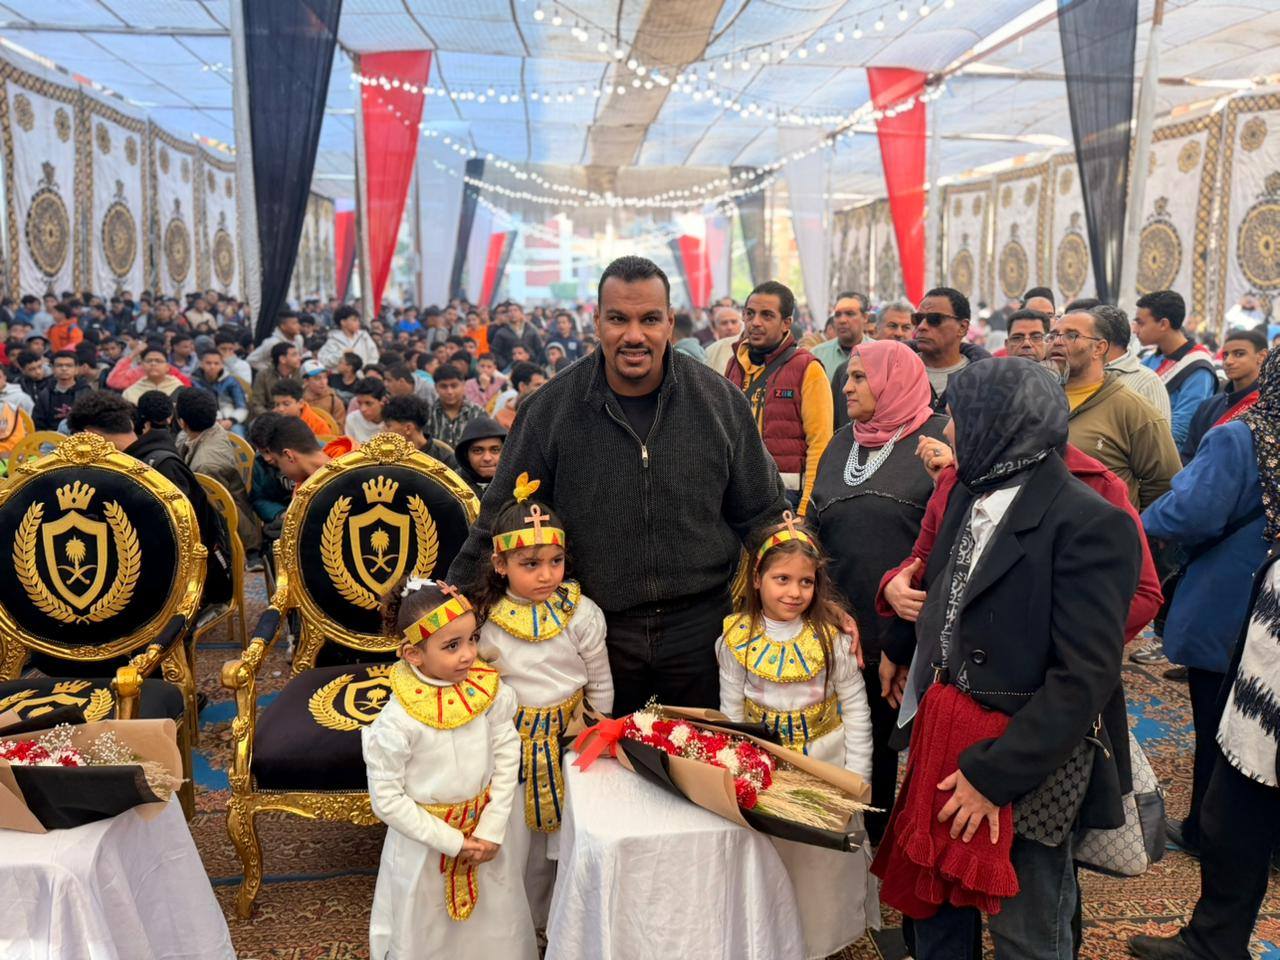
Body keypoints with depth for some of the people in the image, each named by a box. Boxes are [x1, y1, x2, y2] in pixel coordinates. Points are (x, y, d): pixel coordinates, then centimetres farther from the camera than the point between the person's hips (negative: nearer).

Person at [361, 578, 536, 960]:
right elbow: (387, 799, -18)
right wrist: (451, 842, -15)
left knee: (496, 928, 21)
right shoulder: (398, 721, -25)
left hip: (485, 831, 4)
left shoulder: (489, 692, -14)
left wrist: (492, 829, -9)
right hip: (424, 840, -3)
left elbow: (507, 757, -5)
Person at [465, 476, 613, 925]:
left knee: (558, 841, 15)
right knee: (511, 847, 9)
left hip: (569, 736, 1)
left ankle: (545, 922, 39)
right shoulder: (486, 619, -11)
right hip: (512, 741, -1)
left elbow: (600, 685, 1)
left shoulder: (582, 614, -10)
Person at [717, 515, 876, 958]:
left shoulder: (831, 634, -12)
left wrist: (856, 779, -8)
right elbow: (731, 713, -1)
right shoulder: (737, 637, -9)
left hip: (824, 763, -1)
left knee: (822, 861, 12)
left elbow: (856, 707, -6)